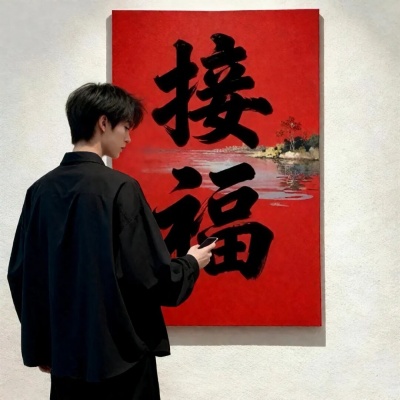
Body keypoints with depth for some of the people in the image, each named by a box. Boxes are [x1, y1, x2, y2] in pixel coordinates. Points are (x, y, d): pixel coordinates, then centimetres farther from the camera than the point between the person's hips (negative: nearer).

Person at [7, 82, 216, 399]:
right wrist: (191, 264, 3)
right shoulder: (119, 187, -17)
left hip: (65, 354, 5)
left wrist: (40, 346, 16)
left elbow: (20, 275, 5)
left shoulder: (40, 189, -1)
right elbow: (153, 278, -18)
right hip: (119, 355, -5)